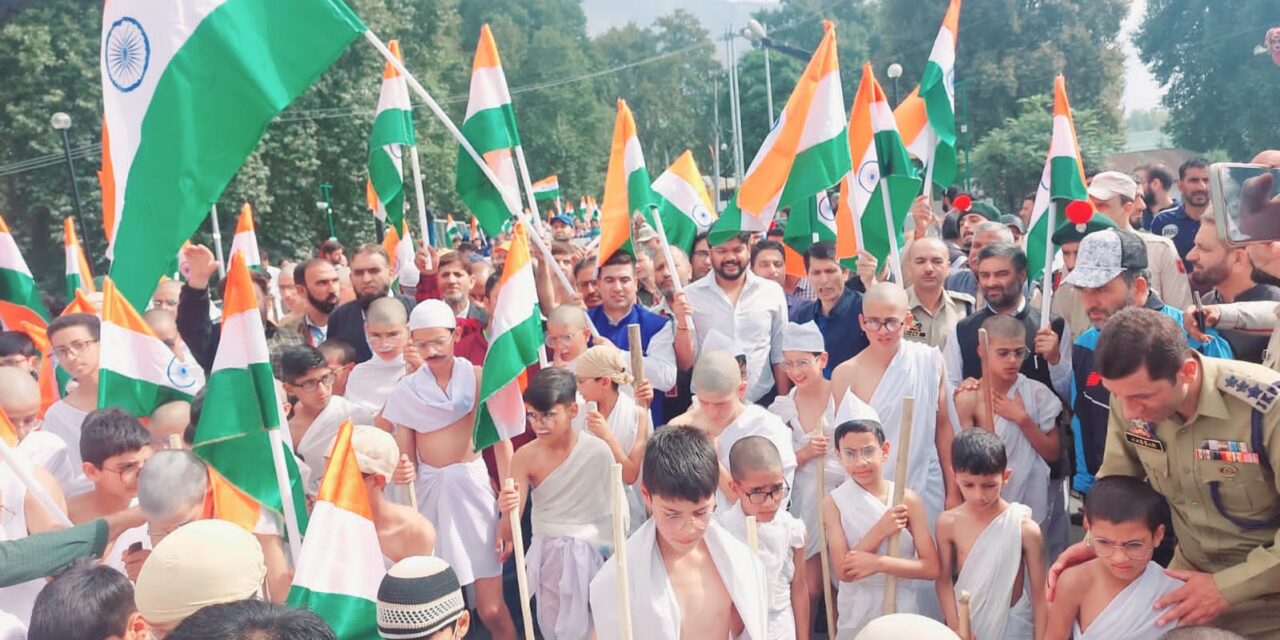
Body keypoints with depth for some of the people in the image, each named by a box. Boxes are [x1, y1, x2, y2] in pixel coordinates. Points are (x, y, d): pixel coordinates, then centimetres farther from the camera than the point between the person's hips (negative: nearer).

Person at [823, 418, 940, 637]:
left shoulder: (908, 500, -9)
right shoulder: (833, 502, -10)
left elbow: (931, 568, -10)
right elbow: (844, 572, -15)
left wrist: (878, 563, -21)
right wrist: (880, 531, -23)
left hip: (901, 609, 1)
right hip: (855, 614, 0)